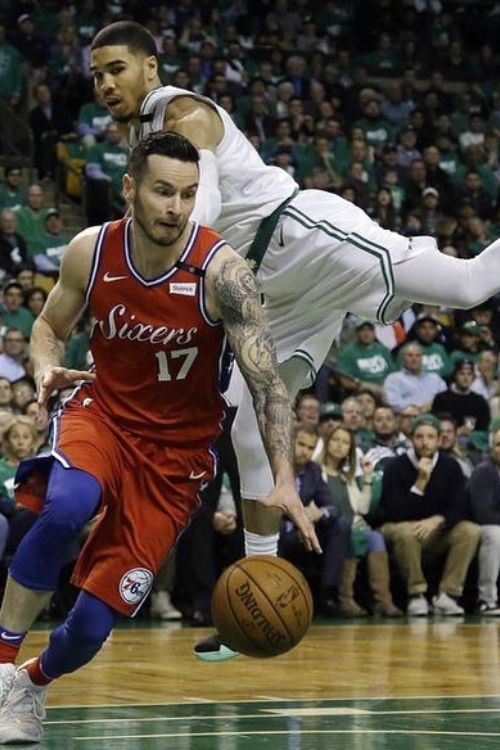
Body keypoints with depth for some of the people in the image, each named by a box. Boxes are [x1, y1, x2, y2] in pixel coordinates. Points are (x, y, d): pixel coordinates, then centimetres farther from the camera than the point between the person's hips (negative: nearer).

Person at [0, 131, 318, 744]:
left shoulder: (220, 271, -20)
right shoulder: (91, 251, -10)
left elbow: (266, 379, -23)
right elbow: (49, 327, 9)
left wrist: (284, 478, -36)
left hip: (177, 447, -1)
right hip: (102, 412, 1)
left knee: (95, 620, -5)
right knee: (68, 506, -36)